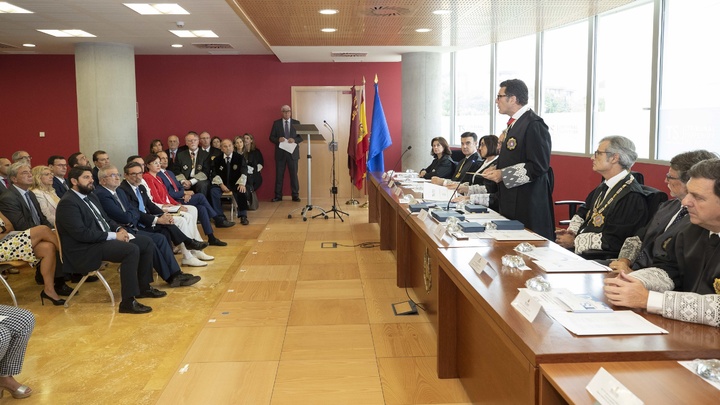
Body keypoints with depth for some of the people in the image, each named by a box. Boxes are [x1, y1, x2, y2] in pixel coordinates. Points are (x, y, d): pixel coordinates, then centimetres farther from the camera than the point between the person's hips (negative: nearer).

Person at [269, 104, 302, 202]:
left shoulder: (296, 123, 8)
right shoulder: (276, 123, 7)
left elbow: (301, 137, 5)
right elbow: (271, 137, 4)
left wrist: (294, 140, -15)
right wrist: (278, 139, -16)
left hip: (293, 153, 0)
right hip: (280, 153, 0)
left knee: (294, 174, 2)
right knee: (279, 175, 3)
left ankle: (295, 195, 10)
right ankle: (278, 196, 9)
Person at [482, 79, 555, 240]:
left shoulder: (534, 124, -14)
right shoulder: (514, 124, 16)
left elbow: (539, 166, -20)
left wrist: (503, 174, -17)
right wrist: (497, 169, 8)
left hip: (529, 204, -9)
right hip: (512, 202, 9)